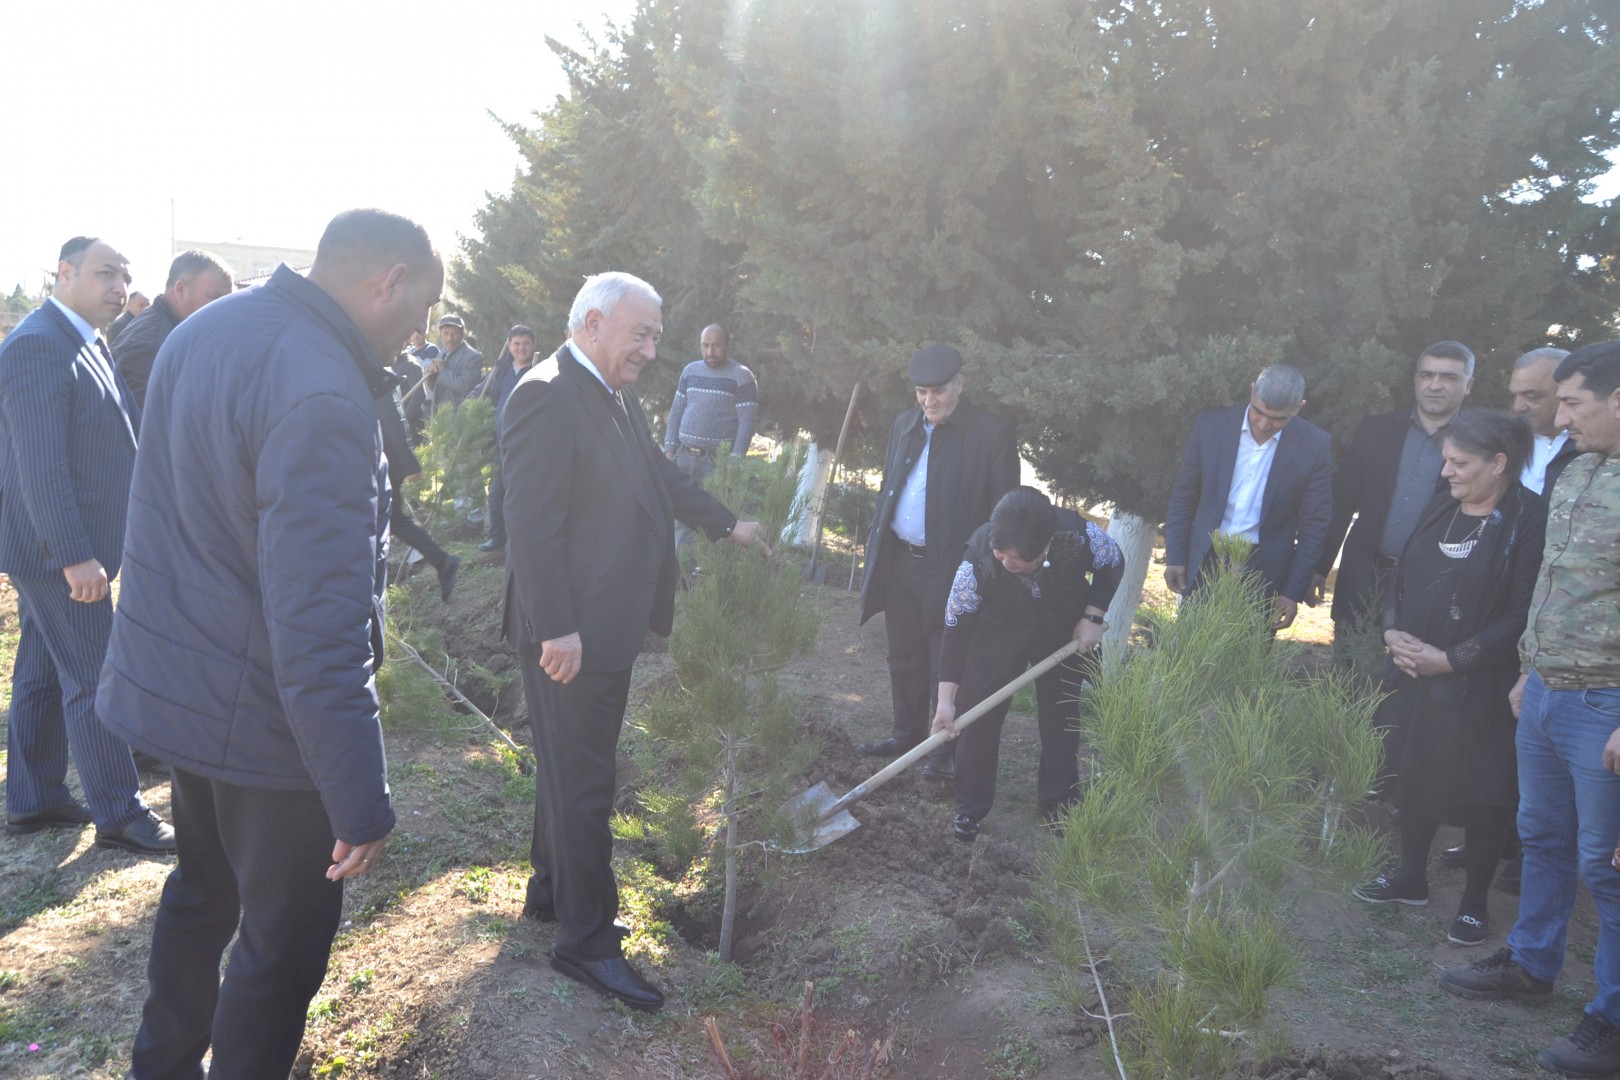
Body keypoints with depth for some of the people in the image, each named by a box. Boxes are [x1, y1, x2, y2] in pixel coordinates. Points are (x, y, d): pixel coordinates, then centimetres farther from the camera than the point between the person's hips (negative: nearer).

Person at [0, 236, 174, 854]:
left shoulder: (89, 344, 12)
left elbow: (117, 435, 17)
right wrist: (76, 556, -25)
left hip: (51, 546, 10)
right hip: (55, 547, -10)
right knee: (93, 681, -1)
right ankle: (119, 815, 9)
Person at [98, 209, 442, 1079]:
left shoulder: (202, 331, 3)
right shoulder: (321, 397, -29)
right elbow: (319, 625, -31)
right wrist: (363, 801, -25)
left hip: (170, 676, 10)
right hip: (262, 714, -9)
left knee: (202, 887, 28)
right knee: (285, 939, 10)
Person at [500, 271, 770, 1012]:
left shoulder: (617, 397, 11)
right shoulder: (546, 396, -19)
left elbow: (660, 476, 24)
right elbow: (533, 525, -24)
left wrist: (727, 524, 25)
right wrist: (555, 630, -25)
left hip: (609, 624, 10)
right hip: (571, 634, -10)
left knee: (573, 768, 21)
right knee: (582, 782, 2)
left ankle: (550, 891, 39)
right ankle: (586, 940, 16)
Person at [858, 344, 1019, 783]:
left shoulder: (991, 433, -10)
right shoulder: (904, 425, 10)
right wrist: (876, 546, 13)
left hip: (951, 567, -6)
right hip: (899, 561, 6)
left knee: (947, 665, 3)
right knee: (903, 656, 16)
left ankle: (949, 748, 15)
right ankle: (907, 733, 31)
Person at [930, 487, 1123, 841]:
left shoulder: (1079, 534, -34)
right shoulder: (978, 557, -36)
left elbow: (1113, 565, -10)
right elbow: (957, 627, -27)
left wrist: (1092, 617, -20)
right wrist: (946, 699, -30)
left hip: (1065, 632, 1)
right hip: (998, 632, -1)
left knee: (1062, 715, 5)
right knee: (978, 712, -7)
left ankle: (1059, 803, 23)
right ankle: (969, 807, 9)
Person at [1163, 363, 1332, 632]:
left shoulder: (1315, 446, -8)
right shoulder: (1210, 426, -6)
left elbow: (1313, 525, -2)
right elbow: (1183, 496, 4)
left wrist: (1294, 592, -3)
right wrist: (1175, 557, 2)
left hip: (1264, 571, -1)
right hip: (1205, 562, 1)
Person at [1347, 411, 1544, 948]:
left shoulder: (1529, 521, -14)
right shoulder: (1441, 509, 7)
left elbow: (1522, 615, -17)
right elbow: (1400, 576, 13)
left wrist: (1451, 659, -17)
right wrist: (1392, 631, -3)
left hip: (1481, 687, -6)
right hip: (1418, 677, 6)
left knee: (1480, 793, 6)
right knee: (1415, 777, 16)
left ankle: (1474, 902, 23)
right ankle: (1411, 877, 34)